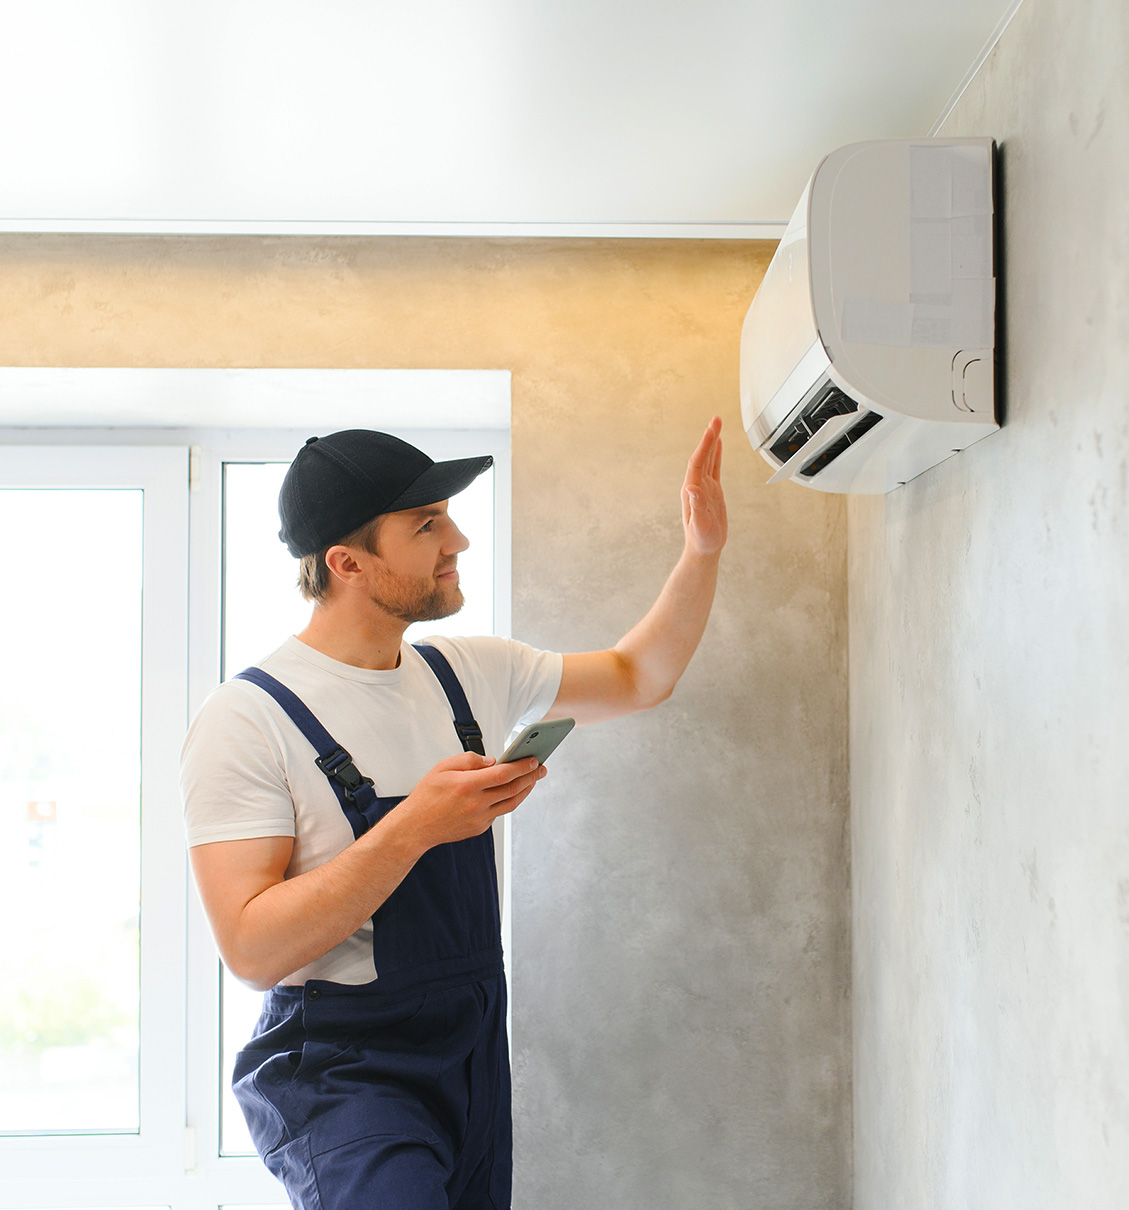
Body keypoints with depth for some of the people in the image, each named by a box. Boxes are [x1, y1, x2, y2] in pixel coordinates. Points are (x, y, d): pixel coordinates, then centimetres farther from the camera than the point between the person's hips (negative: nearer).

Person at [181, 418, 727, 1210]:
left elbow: (638, 676, 17)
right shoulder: (247, 721, -14)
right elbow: (253, 949, -20)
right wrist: (413, 828, -27)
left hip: (476, 1053, 6)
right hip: (342, 1075, -6)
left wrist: (704, 550, 4)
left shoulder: (471, 675, 5)